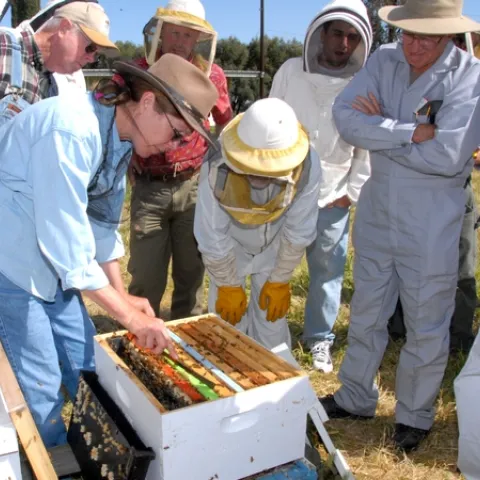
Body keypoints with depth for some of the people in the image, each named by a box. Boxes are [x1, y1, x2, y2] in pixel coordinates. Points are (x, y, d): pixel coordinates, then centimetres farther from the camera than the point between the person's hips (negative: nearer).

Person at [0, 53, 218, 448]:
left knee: (86, 365, 14)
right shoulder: (71, 131, -29)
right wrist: (128, 315, -25)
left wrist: (123, 296, 6)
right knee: (39, 387, -1)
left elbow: (101, 221, 8)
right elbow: (67, 241, -30)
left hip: (45, 260, 9)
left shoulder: (119, 137, 0)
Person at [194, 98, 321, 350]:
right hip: (230, 248, 0)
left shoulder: (307, 167, -36)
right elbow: (212, 239, -24)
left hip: (275, 248, 1)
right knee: (226, 320, 4)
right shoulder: (217, 170, -39)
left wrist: (279, 282, -9)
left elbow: (298, 233, -20)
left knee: (272, 319, 7)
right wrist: (228, 286, -12)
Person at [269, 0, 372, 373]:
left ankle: (320, 340, 26)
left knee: (328, 271, 8)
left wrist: (352, 192, -5)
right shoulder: (291, 72, 0)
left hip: (332, 197, -1)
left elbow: (368, 147, -1)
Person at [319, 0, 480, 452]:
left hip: (432, 225, -4)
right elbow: (344, 115, -16)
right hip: (376, 211, 4)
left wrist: (379, 131, -15)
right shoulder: (384, 60, -2)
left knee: (426, 326, 10)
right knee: (366, 312, 18)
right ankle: (355, 398, 39)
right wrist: (411, 132, -23)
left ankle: (415, 415, 33)